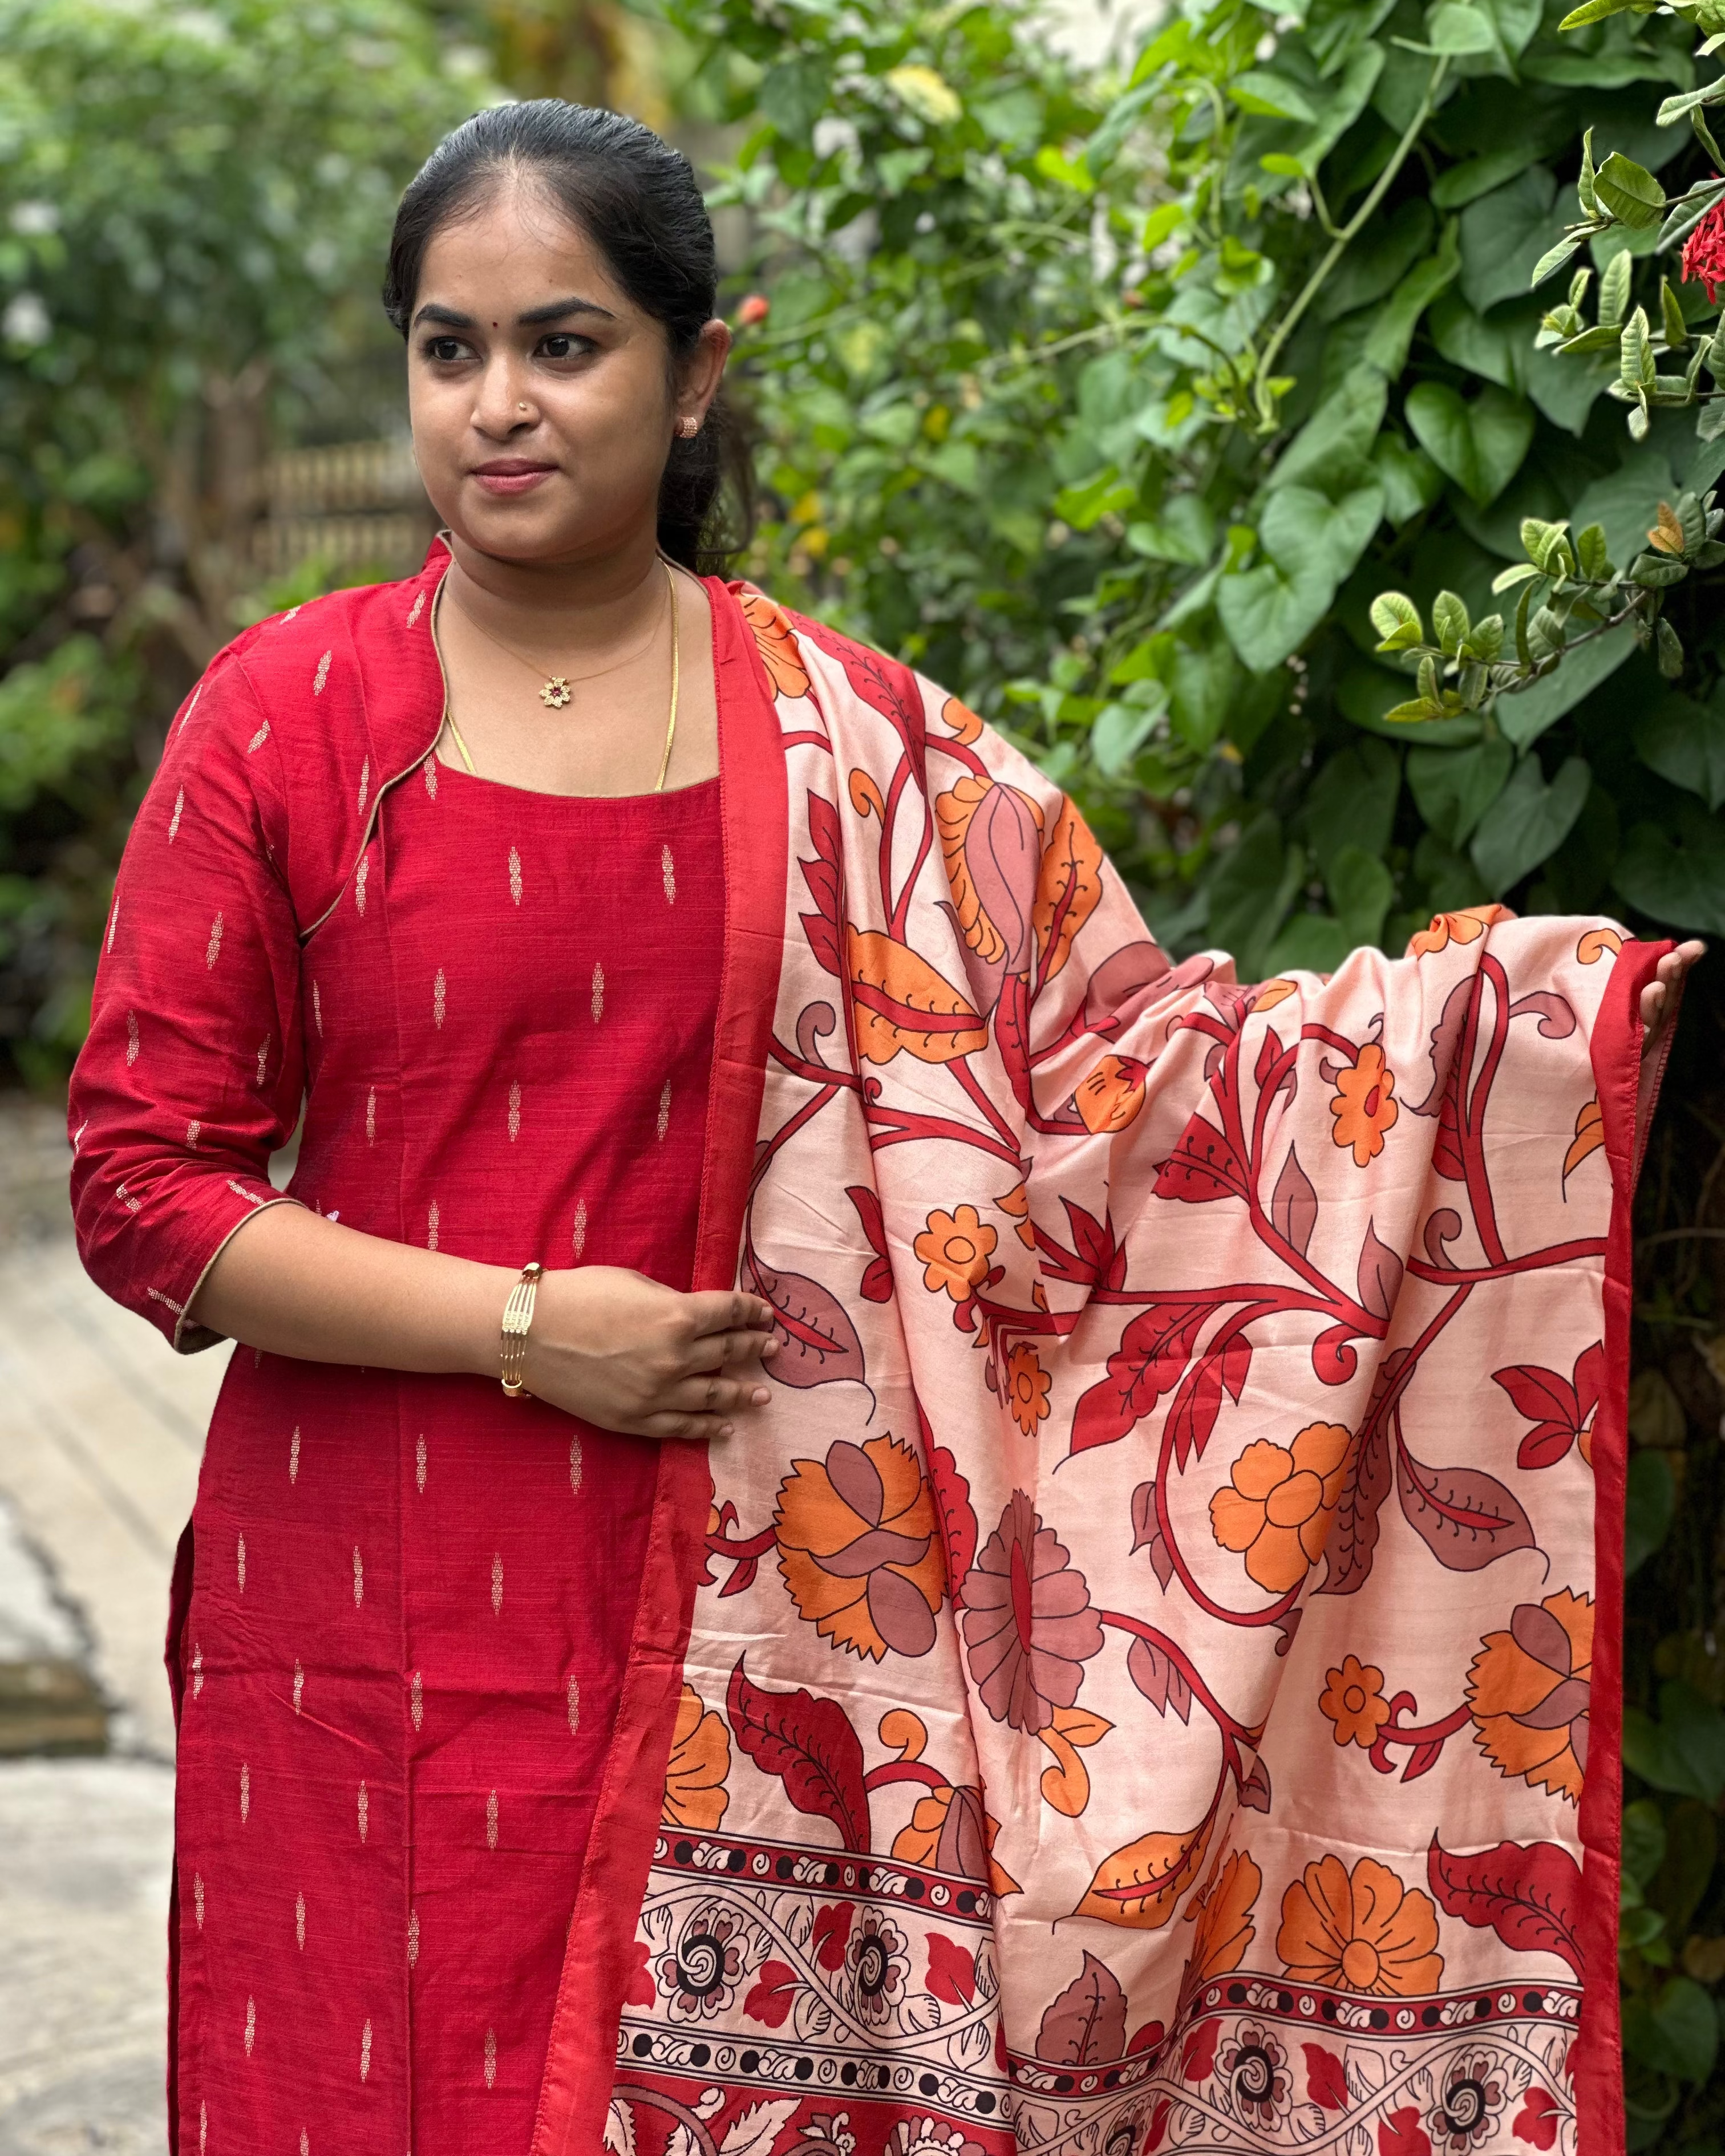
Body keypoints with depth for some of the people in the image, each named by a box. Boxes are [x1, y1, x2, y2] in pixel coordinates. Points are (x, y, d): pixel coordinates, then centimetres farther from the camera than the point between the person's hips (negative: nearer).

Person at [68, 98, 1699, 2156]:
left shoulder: (852, 748, 5)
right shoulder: (286, 716, 0)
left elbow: (1120, 1059, 3)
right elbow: (143, 1180, -2)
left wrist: (1478, 1001, -10)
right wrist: (526, 1325, -11)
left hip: (730, 1612, 1)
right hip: (375, 1624, -1)